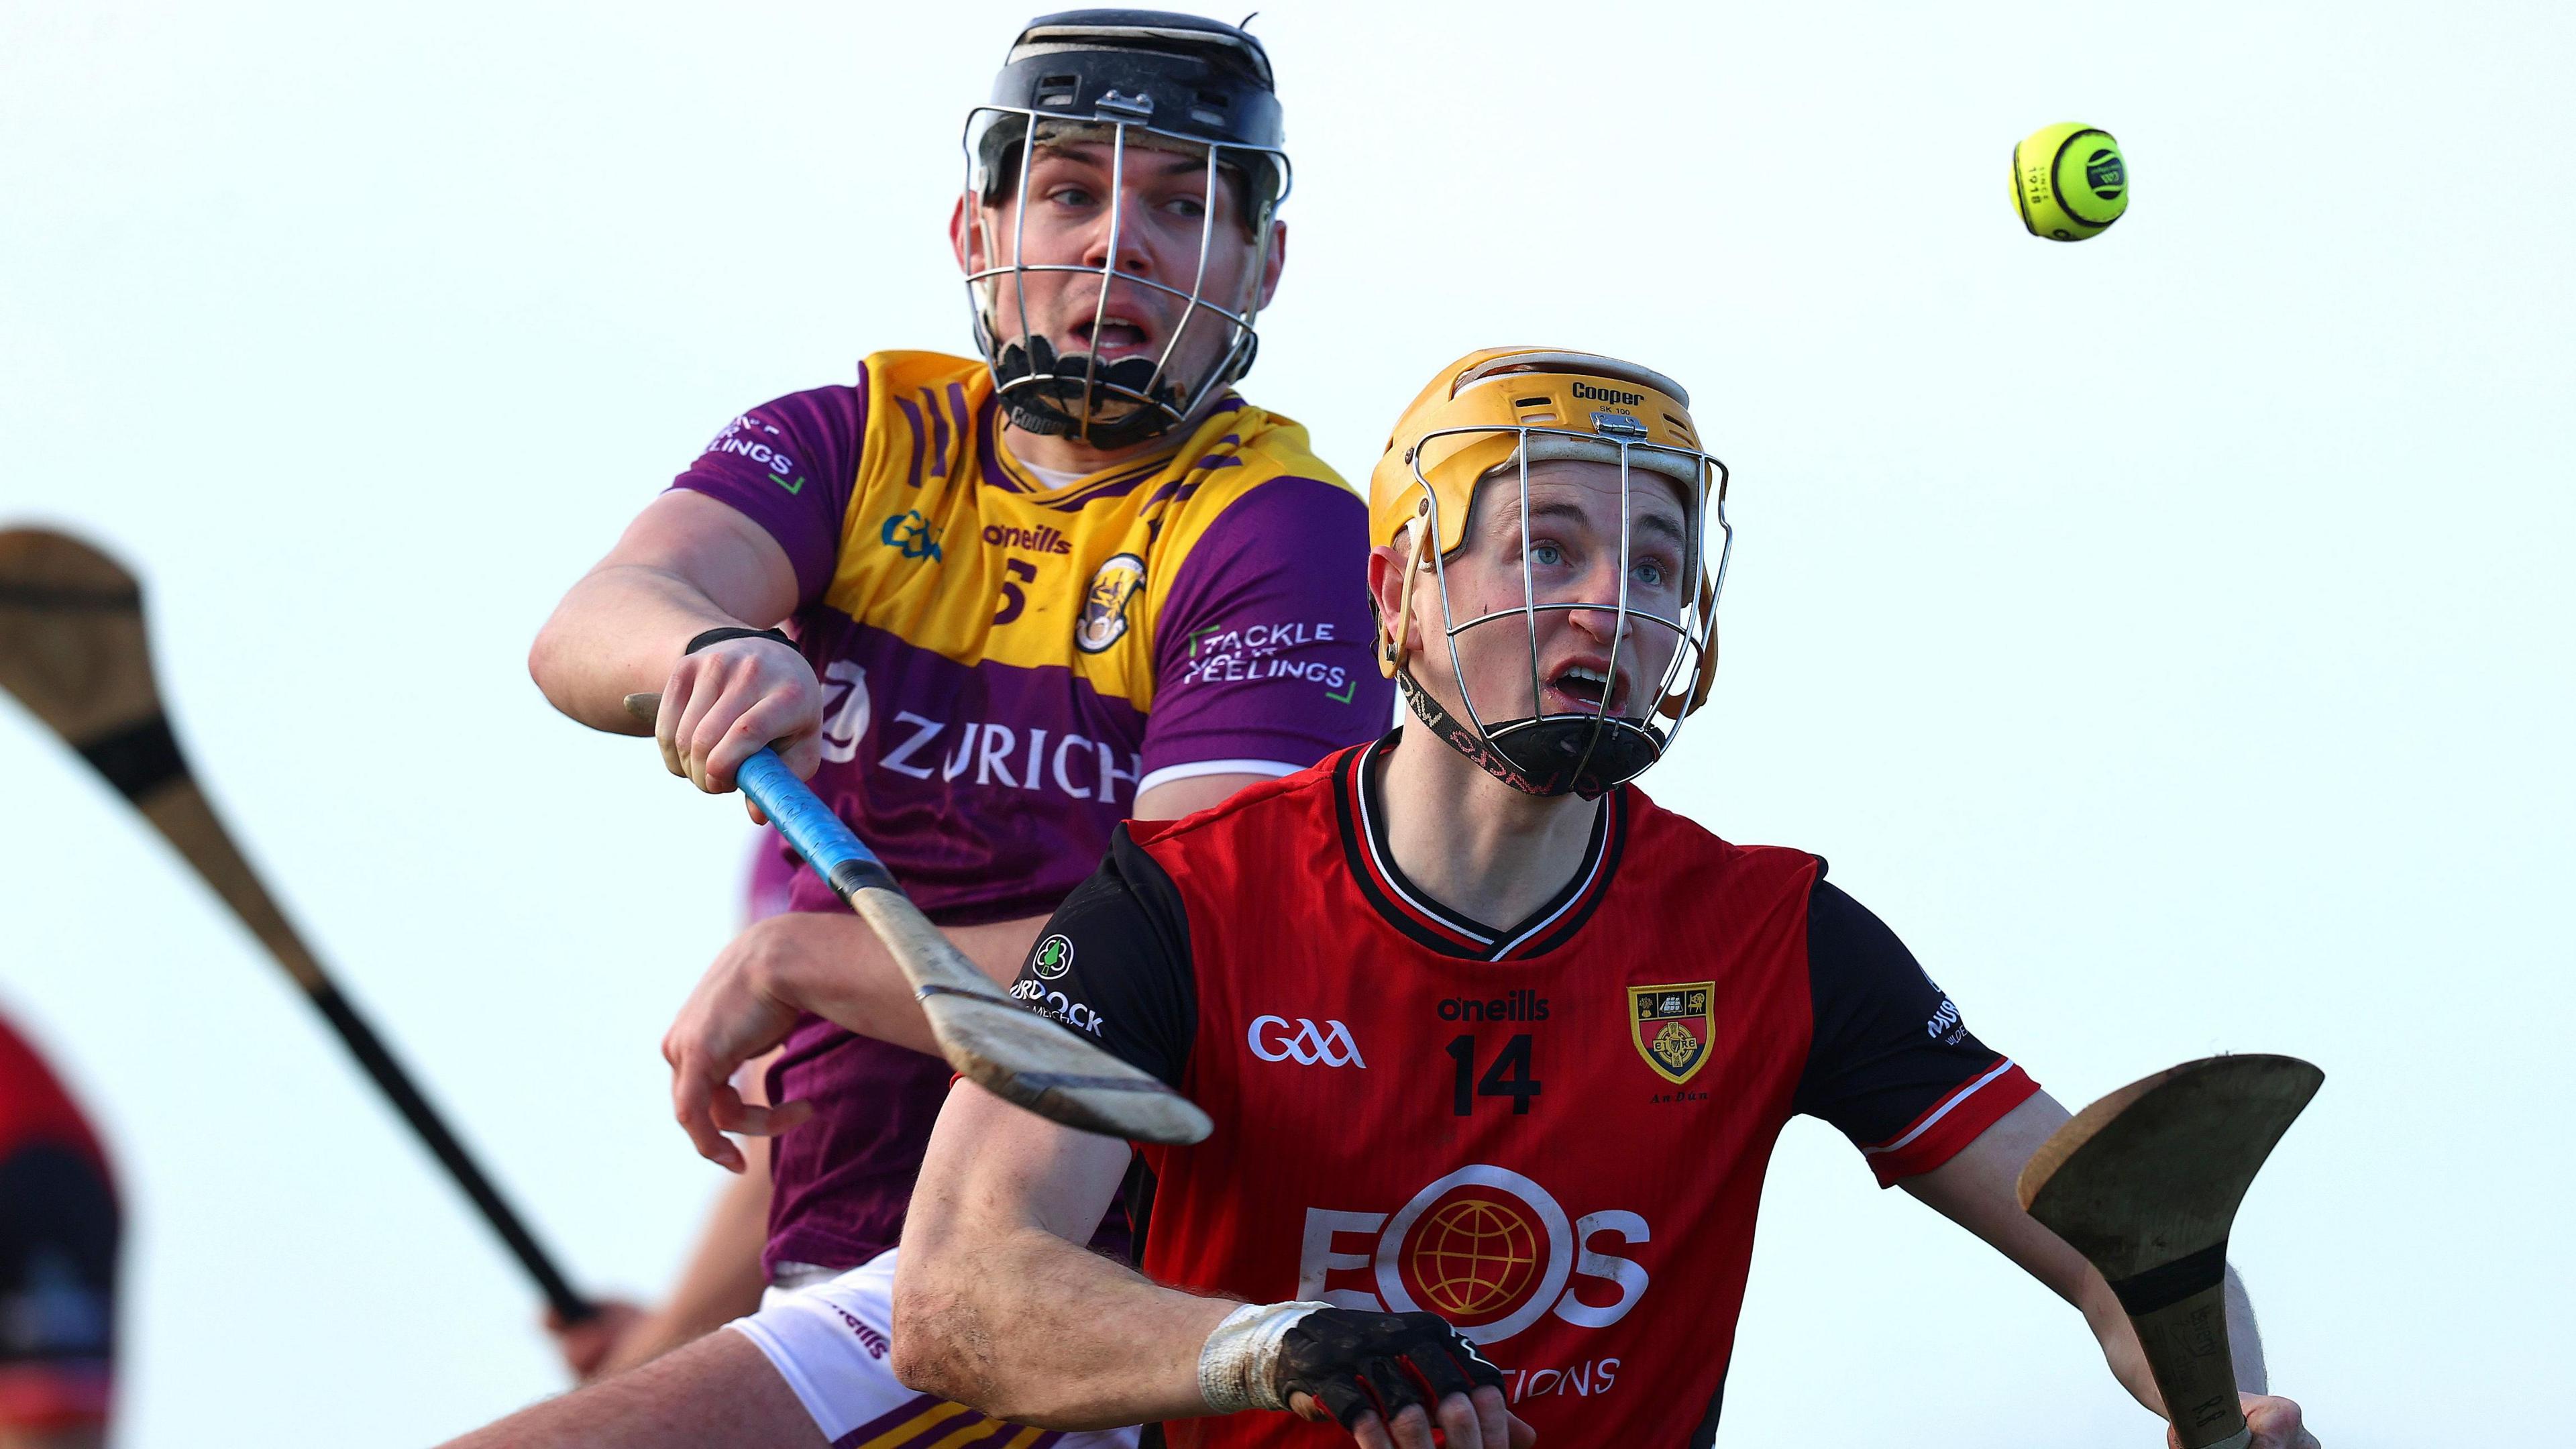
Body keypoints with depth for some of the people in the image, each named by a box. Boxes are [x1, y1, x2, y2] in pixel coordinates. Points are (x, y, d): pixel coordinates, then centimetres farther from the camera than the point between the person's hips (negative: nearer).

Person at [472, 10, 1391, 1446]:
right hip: (828, 1255, 6)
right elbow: (591, 628, -9)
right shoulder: (858, 444, 10)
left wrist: (792, 956, -16)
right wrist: (710, 653, -32)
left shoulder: (1281, 536, -6)